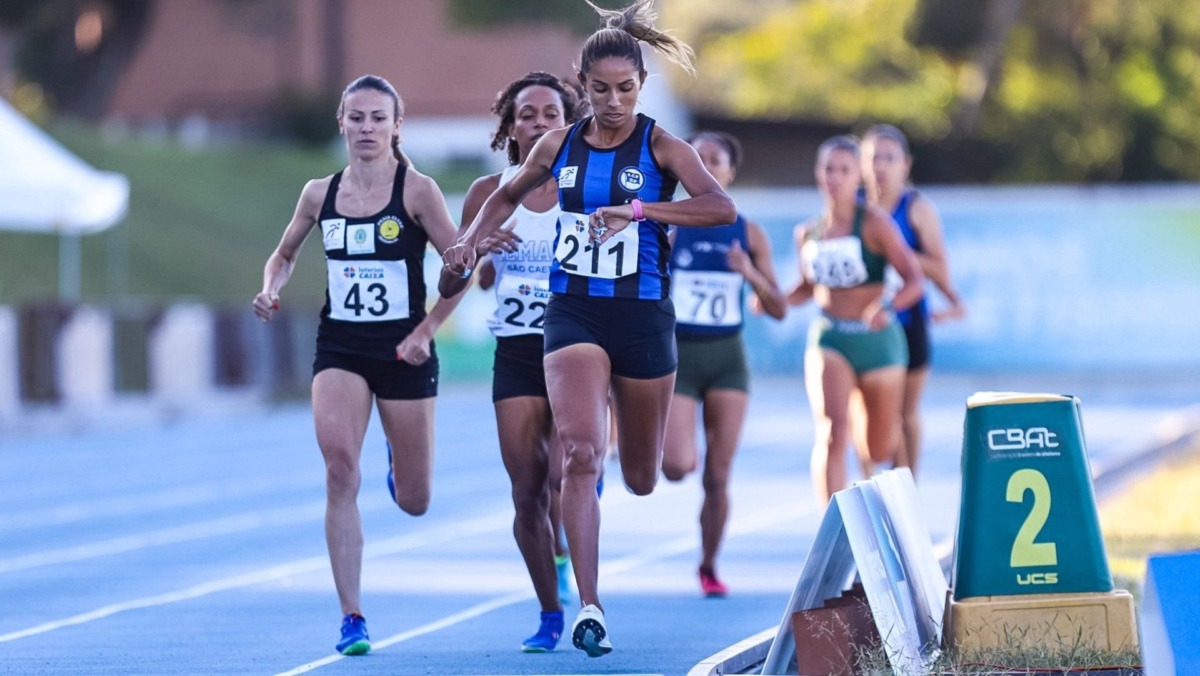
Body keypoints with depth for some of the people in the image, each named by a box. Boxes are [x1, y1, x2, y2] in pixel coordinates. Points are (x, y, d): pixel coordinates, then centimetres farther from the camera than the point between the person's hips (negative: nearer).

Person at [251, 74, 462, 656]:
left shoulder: (417, 190, -7)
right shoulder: (319, 194, 3)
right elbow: (285, 254, 19)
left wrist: (425, 330, -14)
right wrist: (271, 291, -2)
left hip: (403, 351, -2)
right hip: (339, 349, 2)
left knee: (414, 502, 7)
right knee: (340, 470, -21)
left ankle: (402, 465, 48)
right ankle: (351, 618, -16)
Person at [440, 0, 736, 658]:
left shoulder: (661, 147, -6)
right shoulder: (559, 145, 4)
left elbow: (722, 207, -23)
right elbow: (506, 196, 24)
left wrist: (638, 209, -32)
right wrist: (468, 246, 8)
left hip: (641, 316, -1)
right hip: (572, 313, 1)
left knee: (640, 478, 14)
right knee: (581, 454, -21)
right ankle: (589, 605, -22)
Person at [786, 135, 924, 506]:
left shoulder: (874, 222, -9)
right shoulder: (807, 233, 3)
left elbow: (914, 279, -13)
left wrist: (886, 306, -33)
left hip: (877, 339, -2)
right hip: (828, 339, 2)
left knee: (879, 450, 13)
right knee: (830, 434, -22)